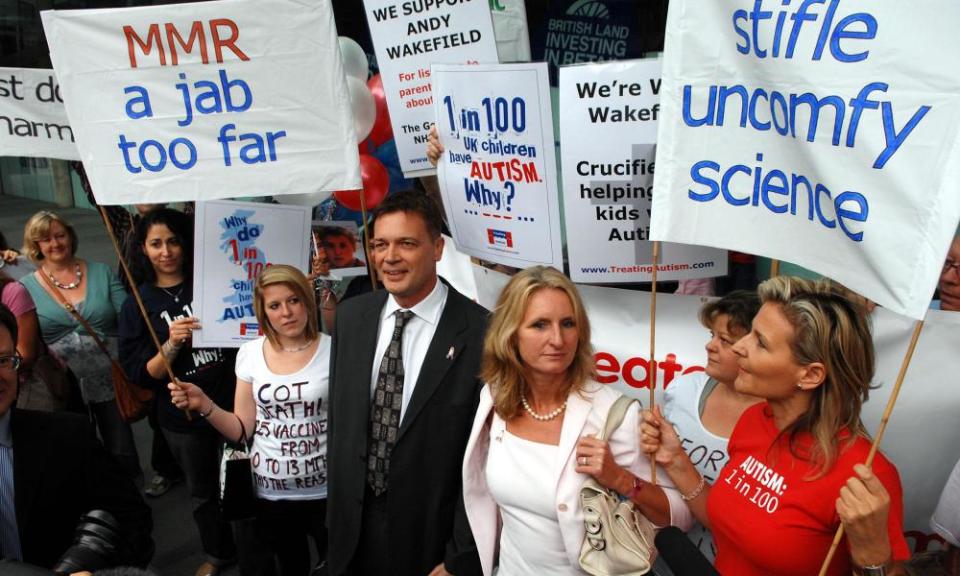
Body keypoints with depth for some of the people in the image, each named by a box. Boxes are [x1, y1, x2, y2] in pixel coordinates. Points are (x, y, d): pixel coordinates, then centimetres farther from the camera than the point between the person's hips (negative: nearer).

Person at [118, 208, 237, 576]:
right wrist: (171, 345, -22)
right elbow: (139, 375, -6)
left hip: (231, 403, -1)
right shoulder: (137, 305, -2)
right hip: (183, 417, 1)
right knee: (203, 491, 18)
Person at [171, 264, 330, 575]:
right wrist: (204, 404, -12)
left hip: (326, 492, -3)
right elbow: (242, 430, 2)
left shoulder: (333, 351, -10)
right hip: (271, 494, 3)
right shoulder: (250, 353, -2)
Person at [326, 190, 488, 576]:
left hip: (433, 538, -4)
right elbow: (339, 419, 8)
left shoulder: (480, 332, -19)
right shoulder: (350, 316, -1)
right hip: (353, 528, 5)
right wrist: (337, 508, 9)